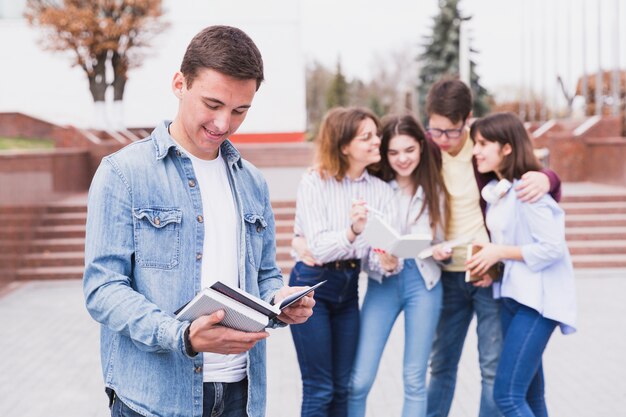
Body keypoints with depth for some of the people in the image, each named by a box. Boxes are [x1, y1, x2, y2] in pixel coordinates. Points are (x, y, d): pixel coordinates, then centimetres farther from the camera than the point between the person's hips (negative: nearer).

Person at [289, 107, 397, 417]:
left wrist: (388, 263, -31)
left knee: (343, 388, 12)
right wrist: (353, 231, -40)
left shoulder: (381, 190, 2)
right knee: (319, 390, -2)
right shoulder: (315, 182, -12)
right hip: (312, 286, -5)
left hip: (349, 286, 5)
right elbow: (319, 247, -21)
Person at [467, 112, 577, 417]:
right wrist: (490, 265, 2)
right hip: (512, 296, 9)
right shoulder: (495, 191, 11)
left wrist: (500, 252, -16)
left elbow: (553, 248, -20)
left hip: (539, 299, -9)